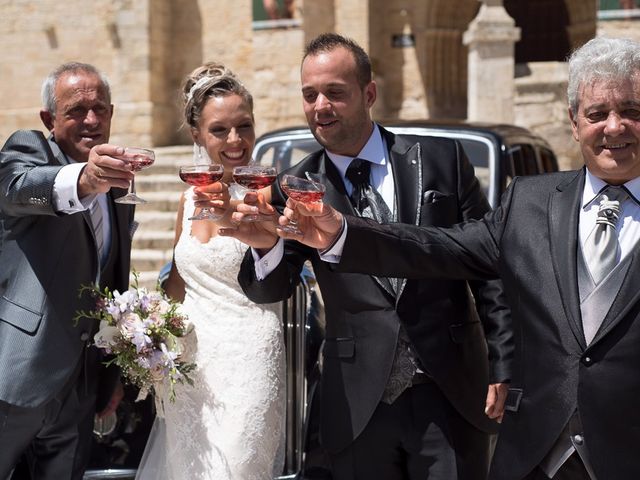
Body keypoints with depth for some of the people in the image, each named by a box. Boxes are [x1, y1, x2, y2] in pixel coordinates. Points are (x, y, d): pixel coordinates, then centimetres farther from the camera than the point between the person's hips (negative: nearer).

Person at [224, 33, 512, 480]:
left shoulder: (441, 159, 2)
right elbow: (271, 289, -6)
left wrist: (504, 367, -1)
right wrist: (266, 246, -28)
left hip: (451, 396, -1)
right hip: (359, 409, 1)